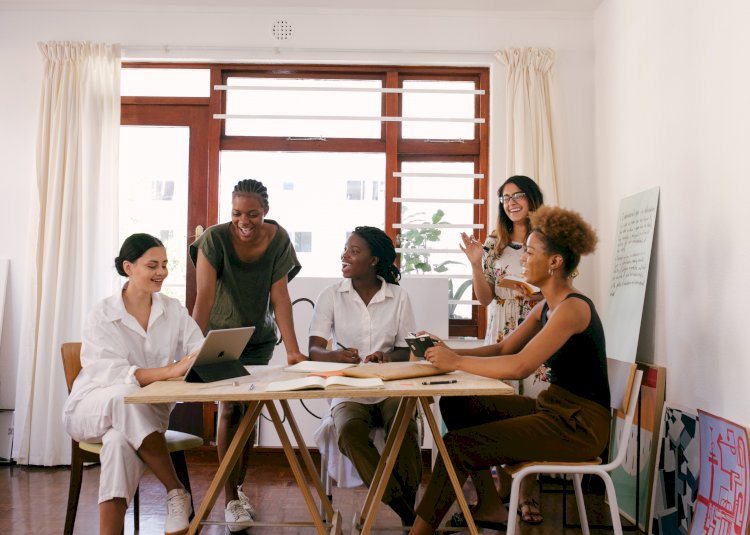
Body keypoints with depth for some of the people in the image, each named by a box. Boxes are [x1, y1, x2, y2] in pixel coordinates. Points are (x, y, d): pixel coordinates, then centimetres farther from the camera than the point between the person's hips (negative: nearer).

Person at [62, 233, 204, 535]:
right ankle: (177, 493, -27)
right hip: (92, 410, -2)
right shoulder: (102, 315, -11)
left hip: (147, 414, 2)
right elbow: (110, 374, -27)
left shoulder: (174, 310, 2)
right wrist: (170, 371, -42)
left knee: (120, 441, -35)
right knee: (126, 395, -38)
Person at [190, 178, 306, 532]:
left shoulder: (278, 239, -17)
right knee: (230, 407, -9)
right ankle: (231, 499, -1)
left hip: (260, 337, 3)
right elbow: (204, 297, -29)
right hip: (221, 335, -2)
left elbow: (280, 297, -18)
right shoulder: (214, 239, -25)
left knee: (249, 409, 8)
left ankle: (238, 486, 26)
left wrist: (292, 349, -25)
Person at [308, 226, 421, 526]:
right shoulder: (331, 296, 2)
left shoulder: (398, 297, 4)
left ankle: (410, 507, -13)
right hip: (348, 390, 0)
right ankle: (403, 508, -22)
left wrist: (388, 357, -20)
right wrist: (335, 355, -30)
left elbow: (406, 351, 4)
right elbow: (314, 350, -6)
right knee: (349, 431, -32)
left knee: (405, 428, -32)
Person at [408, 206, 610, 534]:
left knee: (457, 445, -14)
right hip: (551, 407, 9)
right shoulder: (545, 307, 10)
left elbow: (520, 366, -30)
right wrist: (448, 353, -3)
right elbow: (502, 349, 11)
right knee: (455, 406, 5)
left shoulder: (573, 308, -20)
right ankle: (490, 507, 9)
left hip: (579, 424, -9)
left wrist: (457, 362, -21)